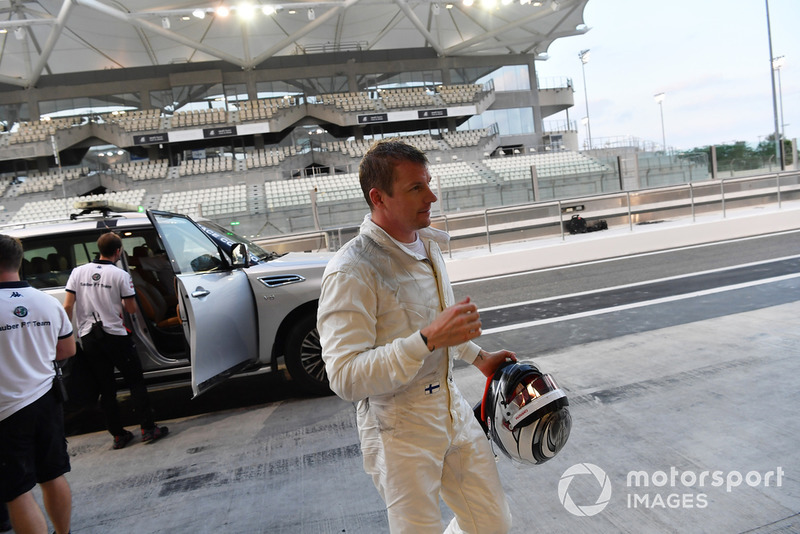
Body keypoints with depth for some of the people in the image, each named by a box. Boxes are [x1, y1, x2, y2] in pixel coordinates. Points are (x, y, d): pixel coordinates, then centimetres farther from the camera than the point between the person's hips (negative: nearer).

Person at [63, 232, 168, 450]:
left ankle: (118, 435, 16)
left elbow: (68, 306, 0)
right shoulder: (120, 275, -9)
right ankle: (148, 429, 6)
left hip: (88, 338, 4)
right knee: (135, 381, 7)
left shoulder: (78, 272, 3)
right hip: (115, 336, -4)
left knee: (106, 388, 11)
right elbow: (131, 309, -5)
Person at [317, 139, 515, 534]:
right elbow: (345, 379, -29)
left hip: (452, 411, 8)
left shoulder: (428, 245, 5)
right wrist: (429, 338, -36)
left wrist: (477, 357, 17)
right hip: (400, 430, -7)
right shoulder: (351, 272, -23)